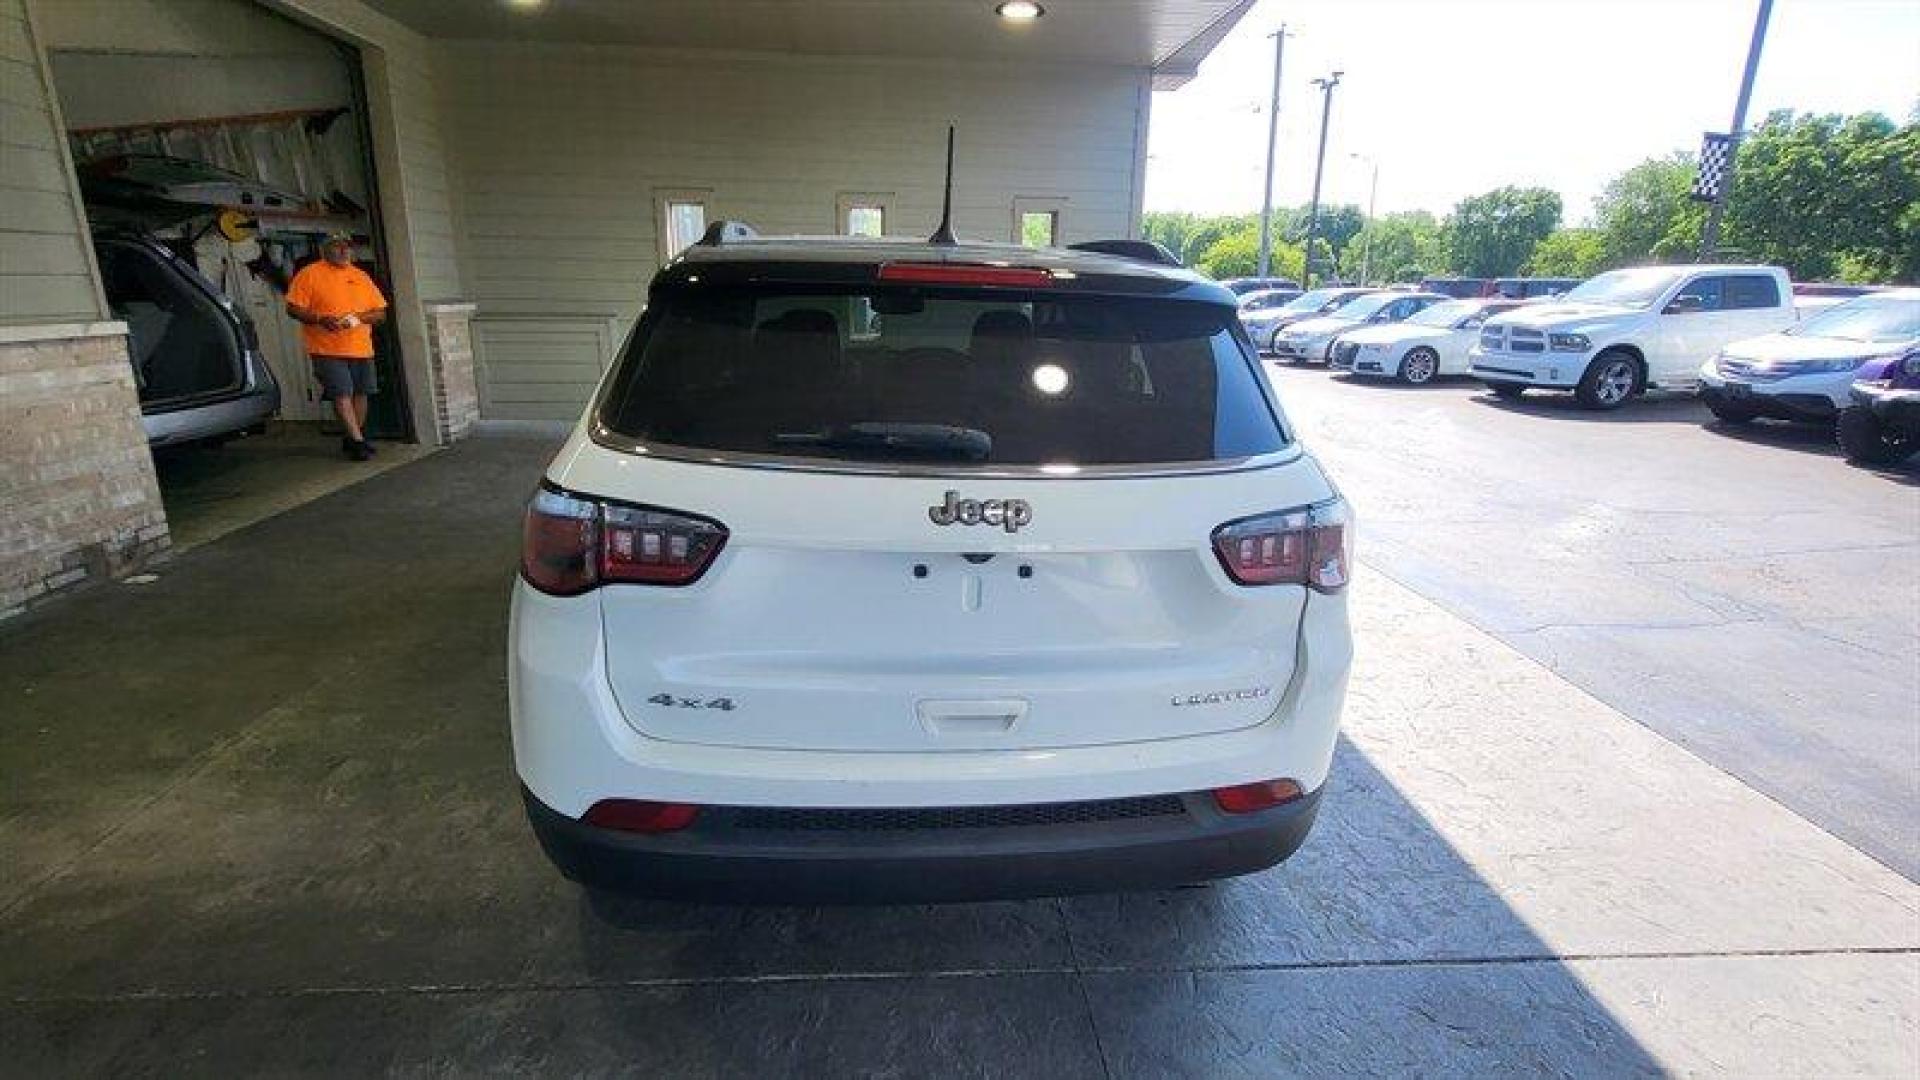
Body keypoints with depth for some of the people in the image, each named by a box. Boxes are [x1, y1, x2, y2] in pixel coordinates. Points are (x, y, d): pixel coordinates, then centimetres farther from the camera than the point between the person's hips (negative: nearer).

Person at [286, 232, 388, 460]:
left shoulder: (361, 276, 15)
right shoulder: (310, 274, 2)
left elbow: (380, 313, 12)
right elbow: (293, 308, -2)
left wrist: (359, 318, -8)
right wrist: (320, 319, -18)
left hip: (361, 349, 4)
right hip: (327, 349, -4)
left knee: (359, 393, 8)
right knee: (342, 394, -12)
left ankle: (354, 437, 21)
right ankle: (358, 441, -12)